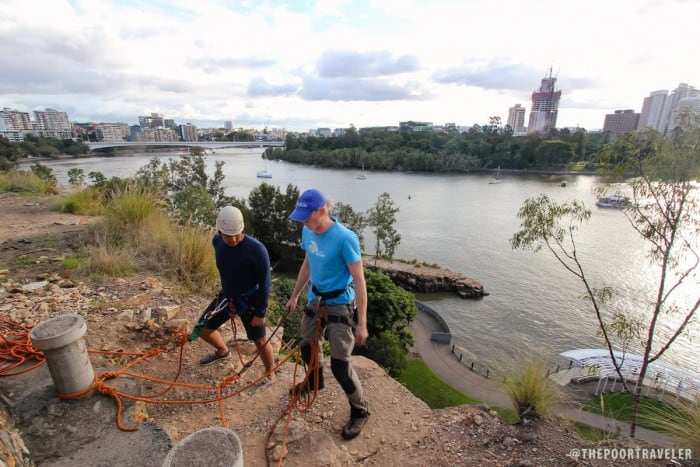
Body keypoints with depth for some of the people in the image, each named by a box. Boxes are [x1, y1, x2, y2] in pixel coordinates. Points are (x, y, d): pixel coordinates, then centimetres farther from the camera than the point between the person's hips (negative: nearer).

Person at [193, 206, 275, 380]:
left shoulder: (256, 249, -28)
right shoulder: (217, 241, -10)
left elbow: (265, 283, -20)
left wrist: (261, 313, -16)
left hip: (250, 300, -6)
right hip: (226, 296, 6)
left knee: (260, 341, 3)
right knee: (202, 328, 14)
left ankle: (269, 375, 29)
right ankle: (223, 351, 44)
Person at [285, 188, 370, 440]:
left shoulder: (345, 238, -26)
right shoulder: (308, 231, -4)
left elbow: (359, 281, -21)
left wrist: (362, 323, -20)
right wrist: (294, 296, 19)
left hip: (339, 305, -7)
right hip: (315, 299, 7)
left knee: (340, 365, -3)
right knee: (307, 346, 24)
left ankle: (360, 411, 23)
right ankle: (314, 381, 55)